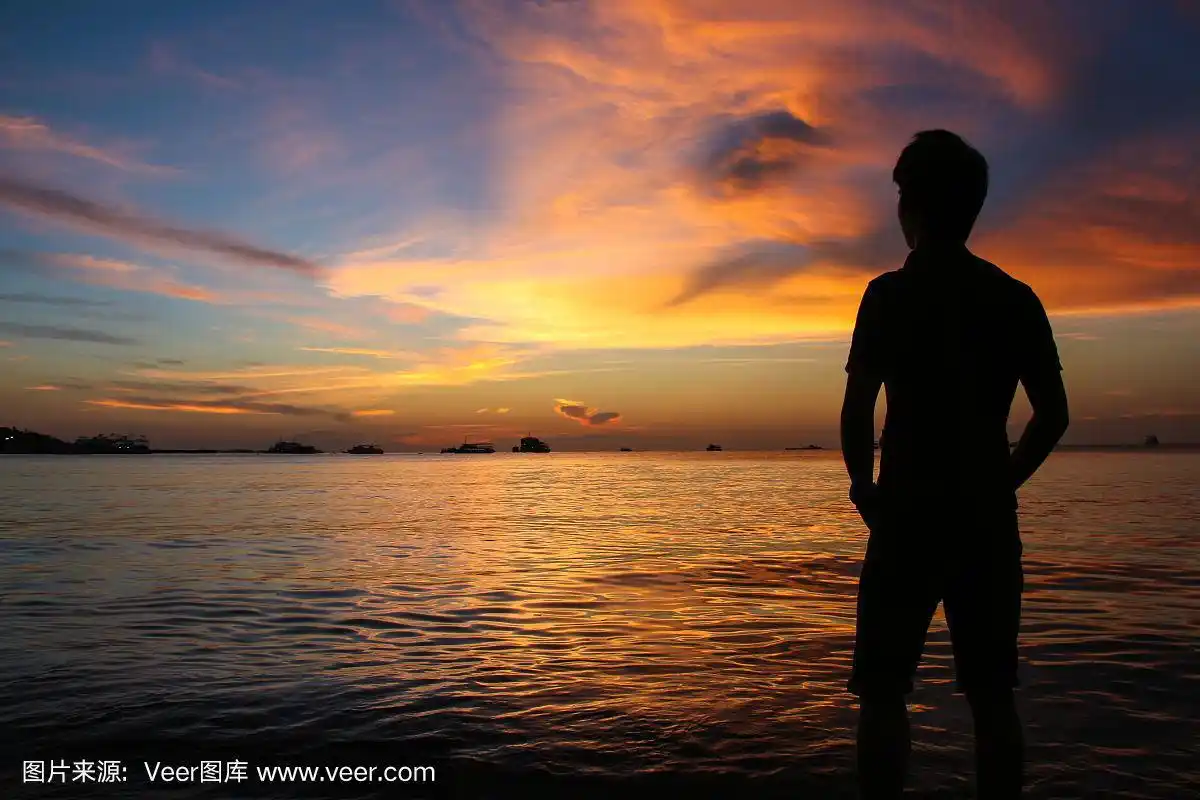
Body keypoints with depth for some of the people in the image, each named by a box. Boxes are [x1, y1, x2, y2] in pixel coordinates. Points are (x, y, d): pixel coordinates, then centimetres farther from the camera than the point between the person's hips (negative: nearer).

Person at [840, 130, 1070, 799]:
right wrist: (1002, 484, 16)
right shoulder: (1018, 299, 7)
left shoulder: (892, 292, -8)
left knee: (883, 691, 4)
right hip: (989, 517, 5)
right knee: (991, 693, 13)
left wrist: (864, 485, 2)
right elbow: (1054, 415, 8)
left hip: (909, 513, -5)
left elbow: (858, 409, -13)